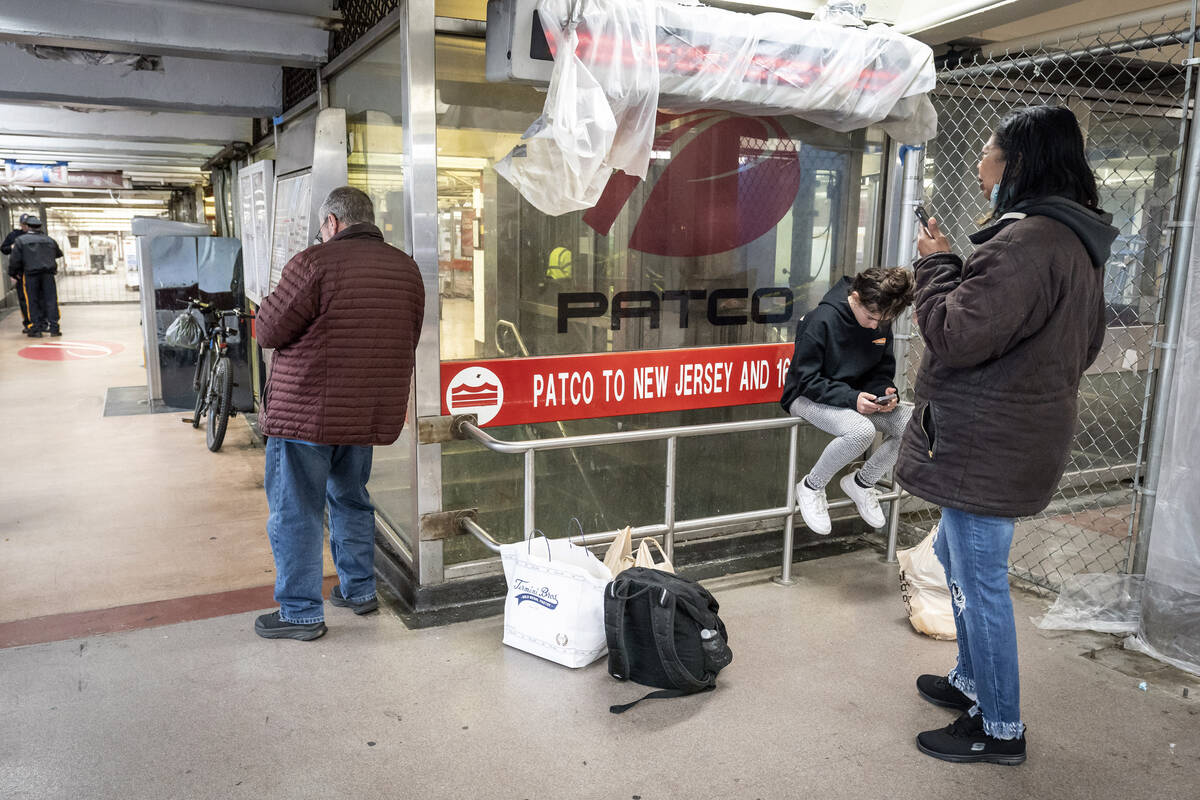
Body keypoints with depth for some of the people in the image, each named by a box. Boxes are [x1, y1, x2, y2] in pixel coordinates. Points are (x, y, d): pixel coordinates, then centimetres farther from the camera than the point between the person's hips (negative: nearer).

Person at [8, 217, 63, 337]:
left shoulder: (20, 241, 0)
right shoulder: (49, 240, 10)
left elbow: (15, 260, -2)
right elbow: (59, 254, 26)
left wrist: (12, 274, 11)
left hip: (30, 274, -2)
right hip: (48, 274, 2)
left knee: (33, 302, 4)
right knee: (51, 300, 4)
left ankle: (36, 329, 4)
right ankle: (54, 328, 1)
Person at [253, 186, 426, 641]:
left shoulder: (315, 263, -14)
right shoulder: (406, 268, 6)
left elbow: (269, 331, -11)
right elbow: (409, 338, 13)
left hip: (306, 412, -6)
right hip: (371, 414, 7)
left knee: (295, 512, 6)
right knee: (351, 501, 22)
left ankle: (301, 613, 13)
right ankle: (359, 590, 31)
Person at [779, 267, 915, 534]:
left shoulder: (881, 323, -2)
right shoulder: (821, 320, -21)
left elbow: (883, 371, 9)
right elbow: (807, 380, -20)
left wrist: (886, 392, -15)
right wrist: (851, 398, -31)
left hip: (858, 397, 7)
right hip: (808, 397, -7)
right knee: (861, 430, -36)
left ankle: (862, 482, 6)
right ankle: (811, 487, -10)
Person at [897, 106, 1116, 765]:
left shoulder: (1023, 240, -23)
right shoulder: (1078, 242, 12)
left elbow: (956, 337, -24)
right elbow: (1084, 344, 21)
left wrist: (936, 263, -10)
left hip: (986, 448, -11)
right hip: (1023, 435, 11)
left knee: (979, 579, 2)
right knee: (955, 554, 24)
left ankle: (999, 729, 18)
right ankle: (972, 680, 39)